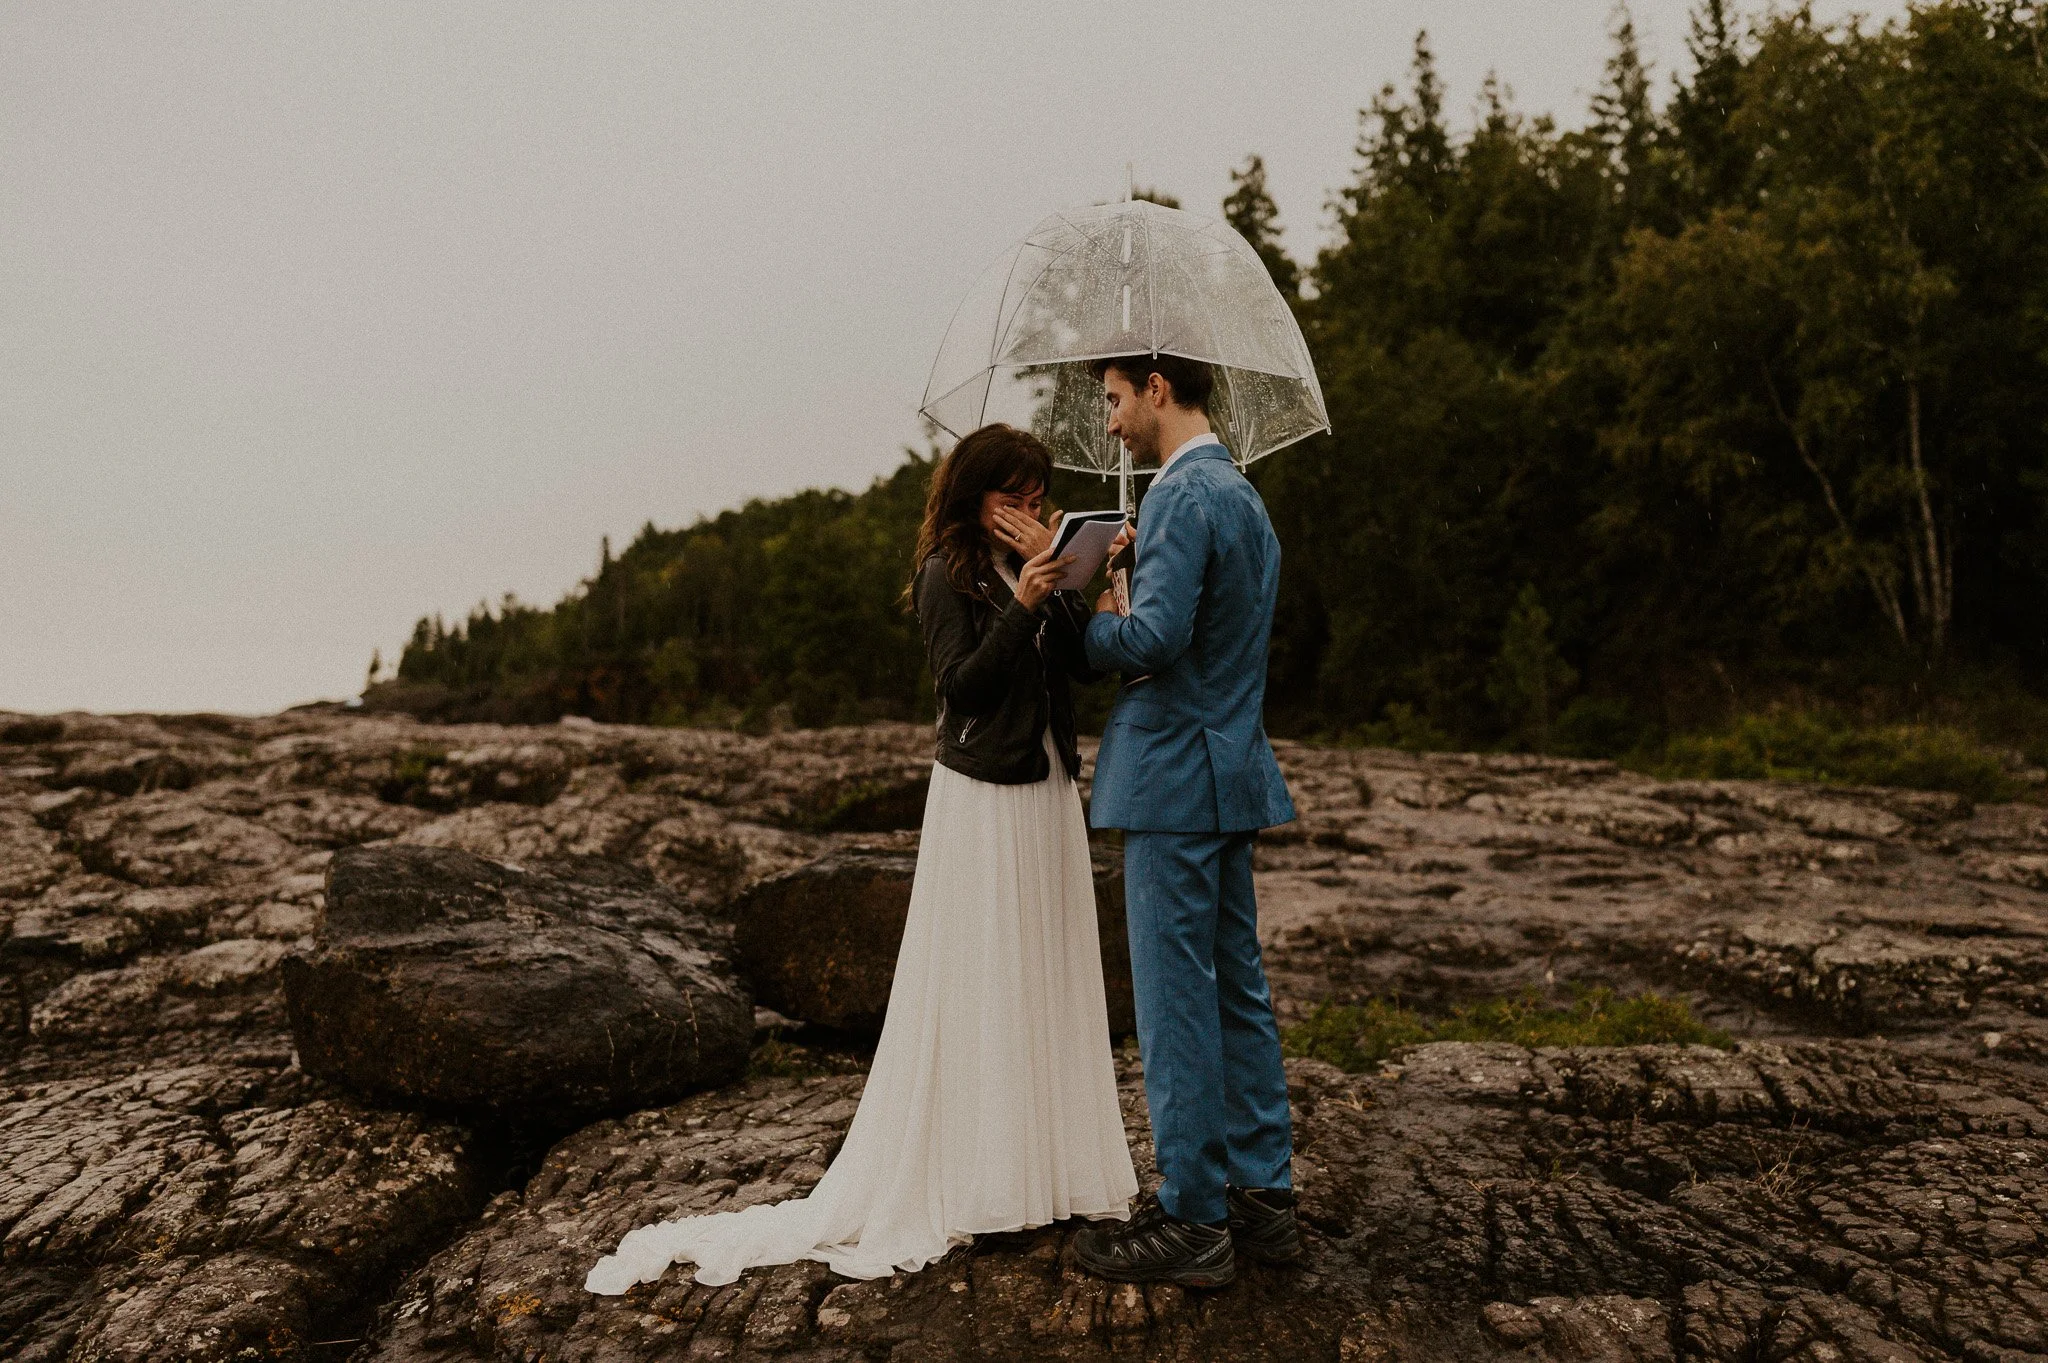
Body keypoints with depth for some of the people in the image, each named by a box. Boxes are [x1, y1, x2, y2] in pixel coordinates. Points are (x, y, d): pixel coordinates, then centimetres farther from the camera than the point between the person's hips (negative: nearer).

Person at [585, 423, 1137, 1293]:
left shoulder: (1030, 567, 14)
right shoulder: (948, 575, -6)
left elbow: (1085, 660, 2)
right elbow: (961, 686, -15)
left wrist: (1057, 578, -8)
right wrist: (1021, 607, -23)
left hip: (1048, 792, 7)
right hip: (982, 797, -7)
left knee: (1047, 976, 12)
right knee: (977, 981, -1)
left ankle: (1047, 1158, 24)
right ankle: (964, 1178, 12)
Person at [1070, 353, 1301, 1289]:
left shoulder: (1187, 495, -15)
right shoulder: (1240, 492, 17)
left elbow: (1153, 637, -25)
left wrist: (1092, 620, -5)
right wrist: (1138, 558, 10)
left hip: (1176, 775, -10)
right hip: (1228, 773, 10)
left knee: (1175, 1002, -1)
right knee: (1237, 991, 15)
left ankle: (1192, 1221, 10)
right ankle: (1262, 1196, 25)